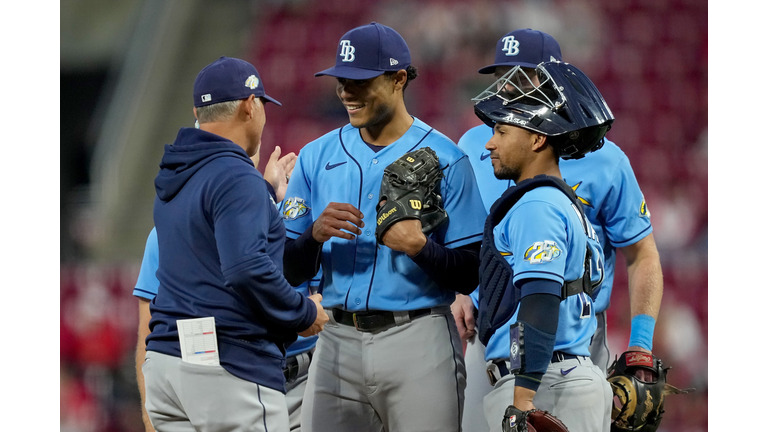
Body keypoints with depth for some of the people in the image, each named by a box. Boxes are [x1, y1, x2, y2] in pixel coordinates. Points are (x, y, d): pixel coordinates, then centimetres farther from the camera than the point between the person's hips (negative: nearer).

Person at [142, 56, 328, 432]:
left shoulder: (171, 181, 16)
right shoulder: (237, 178, -13)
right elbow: (247, 270, -24)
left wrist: (271, 197, 39)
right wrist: (306, 314, -10)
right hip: (231, 371, -9)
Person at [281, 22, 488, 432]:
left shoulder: (444, 160, -1)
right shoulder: (317, 157, 10)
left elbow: (471, 275, -3)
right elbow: (289, 271, 8)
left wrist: (420, 248, -21)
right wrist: (316, 233, -12)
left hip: (418, 342, -3)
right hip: (338, 343, 3)